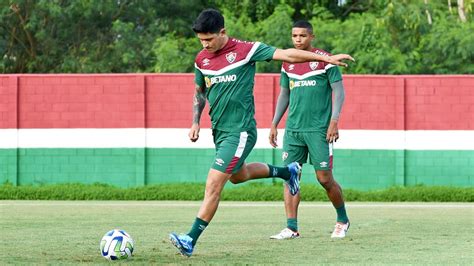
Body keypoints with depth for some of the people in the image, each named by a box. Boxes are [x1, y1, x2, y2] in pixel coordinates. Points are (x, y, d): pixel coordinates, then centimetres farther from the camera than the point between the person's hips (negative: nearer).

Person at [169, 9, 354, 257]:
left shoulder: (245, 50, -12)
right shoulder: (201, 59, 4)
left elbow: (286, 54, -11)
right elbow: (199, 93, 21)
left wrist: (326, 58, -12)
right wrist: (195, 122, 8)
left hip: (240, 131, -8)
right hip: (219, 130, 8)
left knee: (213, 185, -13)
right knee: (238, 175, 27)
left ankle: (190, 240, -12)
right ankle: (287, 172, 50)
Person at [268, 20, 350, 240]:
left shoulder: (324, 60, -4)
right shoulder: (288, 63, 11)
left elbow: (338, 92, -5)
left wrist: (334, 121, -14)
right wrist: (274, 125, 15)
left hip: (319, 129, -5)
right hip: (293, 129, 5)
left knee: (325, 178, -3)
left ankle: (342, 220, 18)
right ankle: (291, 228, -3)